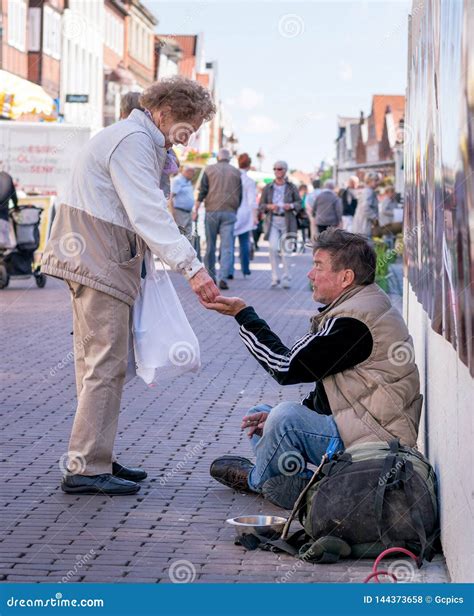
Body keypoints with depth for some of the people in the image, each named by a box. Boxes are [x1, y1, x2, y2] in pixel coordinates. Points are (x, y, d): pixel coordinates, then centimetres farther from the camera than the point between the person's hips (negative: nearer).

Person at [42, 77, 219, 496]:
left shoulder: (141, 141, 21)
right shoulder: (133, 141, -14)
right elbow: (148, 214, -25)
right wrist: (192, 267, -31)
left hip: (93, 259, 11)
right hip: (100, 262, -11)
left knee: (98, 363, 13)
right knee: (106, 365, -11)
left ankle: (94, 458, 20)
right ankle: (87, 469, -10)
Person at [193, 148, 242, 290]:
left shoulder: (209, 169, 5)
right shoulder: (236, 172, 9)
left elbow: (202, 192, -1)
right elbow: (240, 195, 12)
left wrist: (196, 210, 2)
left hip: (212, 211, 0)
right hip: (229, 212, 0)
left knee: (210, 245, 8)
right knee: (227, 246, -4)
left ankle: (210, 276, 14)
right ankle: (223, 277, -16)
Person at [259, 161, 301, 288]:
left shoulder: (291, 187, 4)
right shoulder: (268, 188, 6)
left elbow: (299, 203, 8)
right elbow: (261, 206, 8)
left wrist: (291, 206, -12)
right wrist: (269, 206, -12)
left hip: (287, 221, -1)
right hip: (272, 221, 1)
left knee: (285, 250, -2)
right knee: (273, 247, -13)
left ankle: (286, 278, 11)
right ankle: (275, 278, -5)